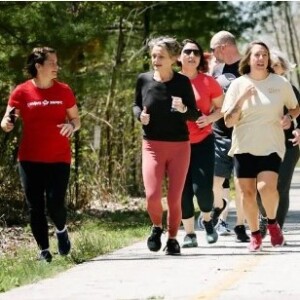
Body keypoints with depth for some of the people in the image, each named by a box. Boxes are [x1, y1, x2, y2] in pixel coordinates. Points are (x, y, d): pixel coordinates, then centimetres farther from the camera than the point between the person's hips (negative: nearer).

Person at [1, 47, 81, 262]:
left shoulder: (63, 91, 4)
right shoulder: (22, 92, -1)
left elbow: (76, 119, 11)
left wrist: (72, 126, -13)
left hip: (58, 159, 0)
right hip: (30, 159, 0)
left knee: (55, 203, -10)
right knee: (35, 207, 1)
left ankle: (61, 230, 22)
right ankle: (44, 250, 13)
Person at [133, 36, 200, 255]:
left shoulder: (182, 82, -6)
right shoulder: (144, 80, -2)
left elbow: (195, 115, -1)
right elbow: (137, 105, 15)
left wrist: (183, 109, -23)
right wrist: (140, 115, -7)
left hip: (179, 146, -1)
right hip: (152, 145, 1)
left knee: (175, 197, 2)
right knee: (152, 195, -13)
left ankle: (173, 238, 24)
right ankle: (157, 227, 17)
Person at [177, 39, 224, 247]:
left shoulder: (208, 82, 0)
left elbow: (222, 107, 7)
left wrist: (209, 118, -12)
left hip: (203, 142, -1)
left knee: (202, 187, -12)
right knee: (183, 189, 1)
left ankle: (208, 220, 18)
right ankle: (189, 233, 12)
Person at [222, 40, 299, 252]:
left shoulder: (281, 83, 2)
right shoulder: (238, 85, 1)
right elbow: (228, 121, -2)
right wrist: (242, 99, -16)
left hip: (271, 147, -1)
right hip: (244, 147, 1)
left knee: (267, 187, -20)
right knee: (247, 192, 1)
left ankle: (272, 223, 6)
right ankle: (255, 234, 19)